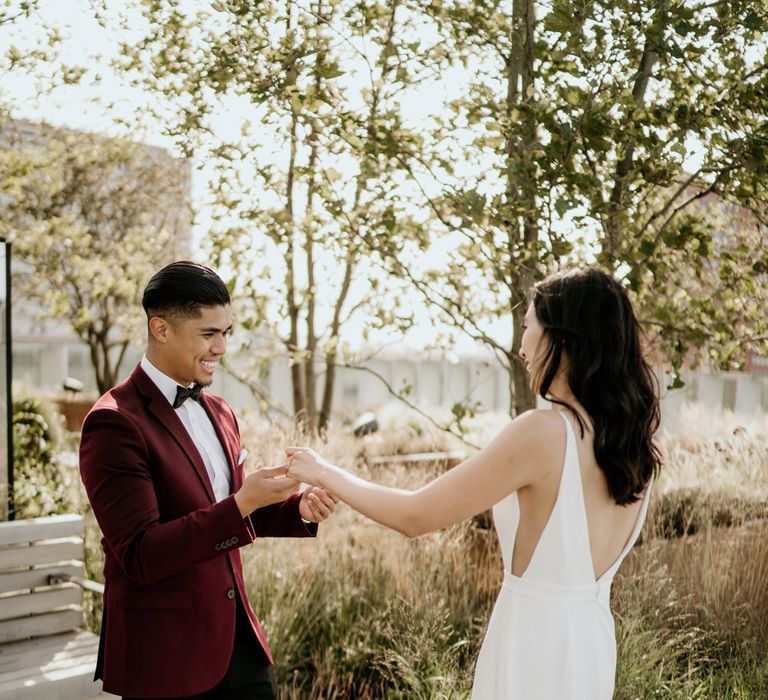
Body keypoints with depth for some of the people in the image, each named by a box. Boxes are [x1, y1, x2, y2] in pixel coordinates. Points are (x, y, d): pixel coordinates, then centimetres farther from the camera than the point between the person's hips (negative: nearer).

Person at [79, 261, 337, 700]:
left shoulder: (220, 414, 10)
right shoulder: (116, 424, -16)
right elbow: (140, 557, -20)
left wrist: (299, 509, -1)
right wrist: (242, 503, -28)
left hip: (238, 638, 7)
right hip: (164, 653, -7)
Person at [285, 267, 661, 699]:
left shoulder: (543, 432, -23)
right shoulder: (636, 440, -1)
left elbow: (414, 517, -15)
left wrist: (325, 473, -2)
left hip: (535, 645, -7)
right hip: (590, 641, 8)